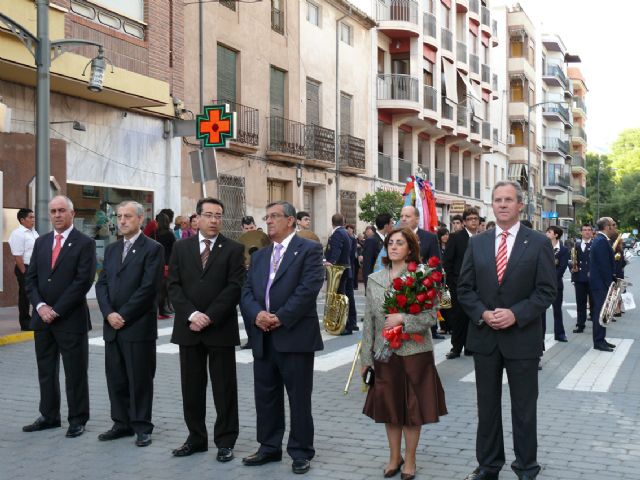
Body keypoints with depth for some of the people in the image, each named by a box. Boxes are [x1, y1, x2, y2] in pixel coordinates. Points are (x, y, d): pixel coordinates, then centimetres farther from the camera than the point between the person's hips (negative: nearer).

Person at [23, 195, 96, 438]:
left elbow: (83, 281, -14)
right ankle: (49, 416, 25)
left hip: (70, 319, -5)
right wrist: (40, 306, -7)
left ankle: (77, 419, 14)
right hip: (42, 317, 6)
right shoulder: (41, 242, 11)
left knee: (75, 372, 3)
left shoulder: (84, 243, -6)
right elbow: (31, 278, 9)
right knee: (46, 371, 13)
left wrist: (57, 310, -15)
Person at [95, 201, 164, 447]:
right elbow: (102, 283, 10)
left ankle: (141, 427, 13)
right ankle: (122, 423, 23)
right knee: (115, 378, 11)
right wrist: (109, 313, -6)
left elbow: (148, 288, -14)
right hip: (112, 325, 6)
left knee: (140, 379, 2)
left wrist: (123, 315, -14)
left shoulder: (152, 248, -6)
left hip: (139, 326, -6)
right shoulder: (111, 249, 15)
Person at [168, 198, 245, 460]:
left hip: (221, 329, -3)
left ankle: (225, 441, 13)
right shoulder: (181, 248, 8)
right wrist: (191, 315, -12)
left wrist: (209, 317, -15)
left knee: (224, 388, 3)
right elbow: (174, 285, 2)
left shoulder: (234, 249, 0)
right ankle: (196, 437, 22)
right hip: (188, 327, 3)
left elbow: (234, 288, -8)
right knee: (191, 387, 10)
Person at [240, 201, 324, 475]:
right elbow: (246, 292, 10)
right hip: (263, 338, 6)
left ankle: (301, 452, 14)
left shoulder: (309, 249, -2)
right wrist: (256, 314, -11)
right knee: (266, 396, 13)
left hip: (295, 336, -6)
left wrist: (281, 318, -17)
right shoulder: (259, 256, 18)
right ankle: (270, 447, 25)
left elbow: (309, 288, -14)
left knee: (299, 398, 2)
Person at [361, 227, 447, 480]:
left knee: (412, 408, 6)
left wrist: (402, 319, -21)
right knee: (389, 406, 11)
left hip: (415, 353, -3)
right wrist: (366, 357, 5)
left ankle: (410, 459, 22)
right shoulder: (374, 279, 5)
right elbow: (369, 321, 6)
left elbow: (431, 317, -9)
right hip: (384, 353, 3)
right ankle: (394, 456, 27)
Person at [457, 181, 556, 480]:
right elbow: (465, 288, 5)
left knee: (524, 407, 8)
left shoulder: (539, 243, -3)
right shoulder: (477, 243, 6)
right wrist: (482, 314, -12)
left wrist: (516, 314, -18)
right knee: (487, 405, 12)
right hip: (484, 336, 3)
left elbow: (546, 291, -6)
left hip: (522, 337, -3)